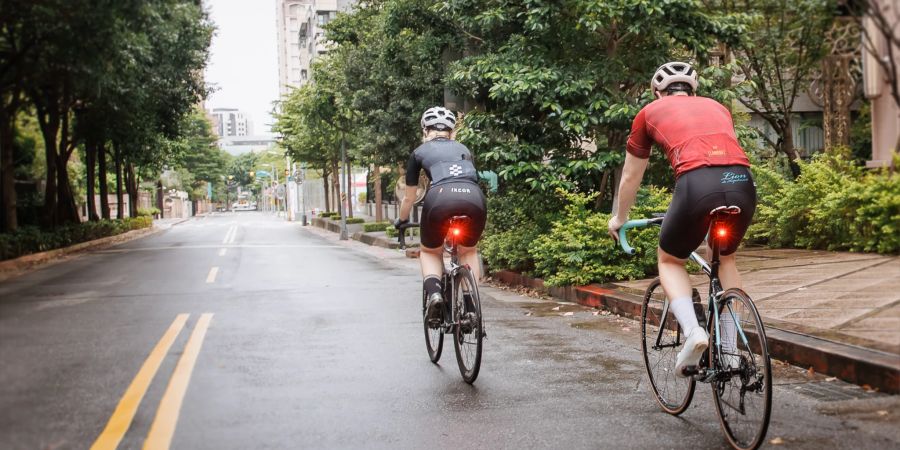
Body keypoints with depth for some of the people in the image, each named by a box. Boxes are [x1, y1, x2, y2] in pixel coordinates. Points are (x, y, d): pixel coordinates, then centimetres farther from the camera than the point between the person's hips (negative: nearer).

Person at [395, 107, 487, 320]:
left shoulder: (419, 152, 25)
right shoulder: (463, 149, 32)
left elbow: (409, 198, 33)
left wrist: (401, 220, 51)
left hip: (441, 198, -2)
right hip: (474, 198, 2)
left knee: (430, 252, 24)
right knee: (469, 251, 28)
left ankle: (433, 292, -2)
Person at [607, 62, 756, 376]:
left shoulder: (650, 112, 24)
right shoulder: (716, 107, 32)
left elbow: (631, 177, 33)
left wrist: (619, 218, 50)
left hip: (697, 185, -3)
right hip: (743, 184, 4)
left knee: (670, 260, 23)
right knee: (725, 258, 30)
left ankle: (692, 330, -1)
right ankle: (730, 350, 24)